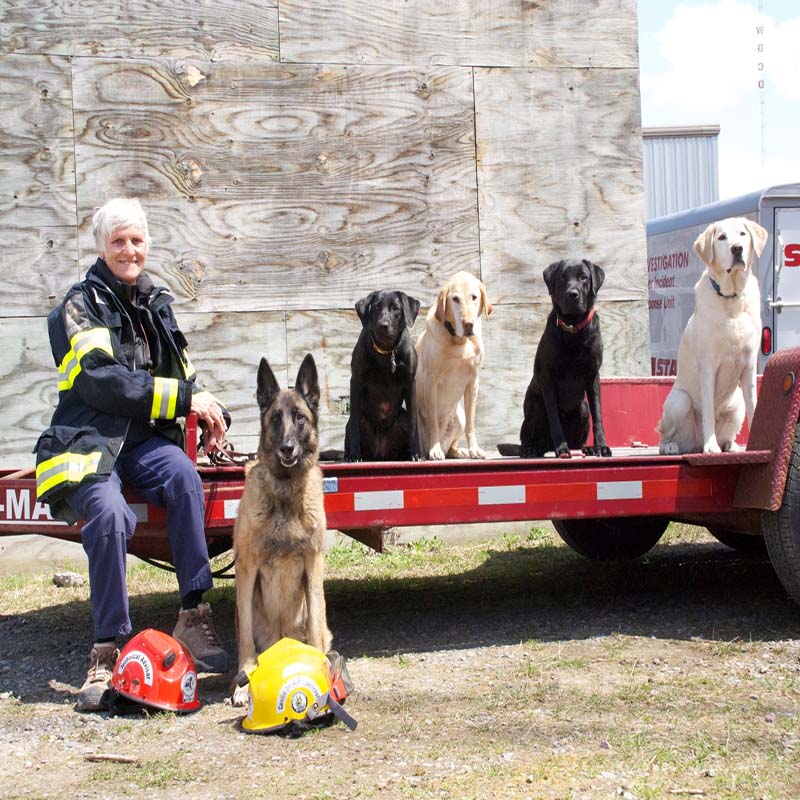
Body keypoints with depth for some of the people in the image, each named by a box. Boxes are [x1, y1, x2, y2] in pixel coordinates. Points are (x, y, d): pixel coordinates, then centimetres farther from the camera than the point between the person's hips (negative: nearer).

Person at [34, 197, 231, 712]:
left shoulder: (156, 302, 17)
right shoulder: (81, 306, -3)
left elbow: (183, 372, 24)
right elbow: (102, 380, -17)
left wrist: (210, 412, 3)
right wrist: (184, 398, -18)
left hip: (145, 438, 4)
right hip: (90, 441, -4)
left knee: (184, 474, -31)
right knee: (109, 513, -35)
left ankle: (194, 616, -27)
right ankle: (107, 651, -25)